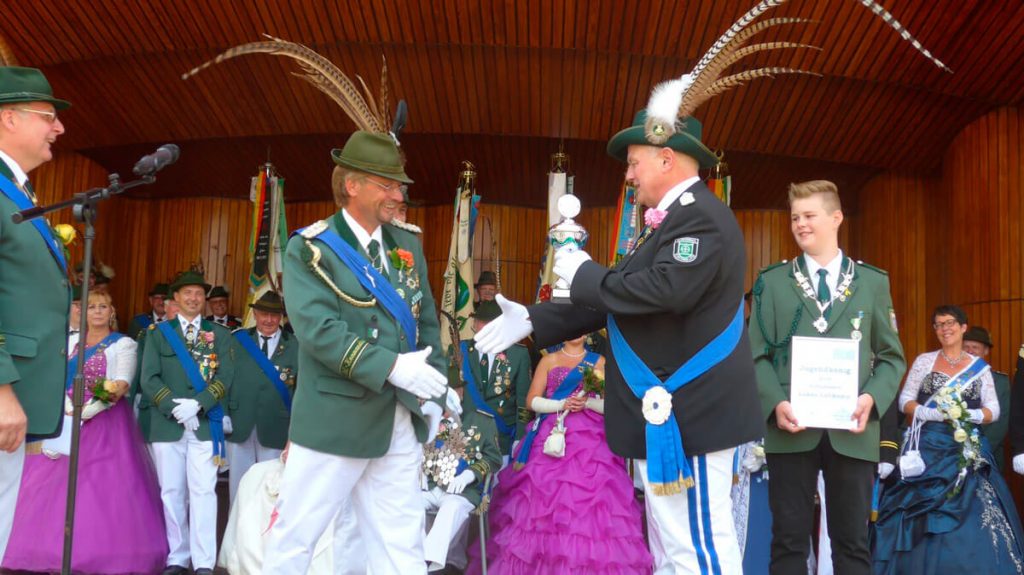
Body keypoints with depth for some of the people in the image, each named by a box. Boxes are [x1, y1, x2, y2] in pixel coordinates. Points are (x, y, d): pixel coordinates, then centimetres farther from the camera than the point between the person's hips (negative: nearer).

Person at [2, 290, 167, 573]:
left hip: (106, 424, -5)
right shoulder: (71, 341, 14)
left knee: (104, 487, -10)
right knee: (58, 486, 3)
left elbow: (123, 382, -12)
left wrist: (112, 394, -33)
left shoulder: (123, 344, 0)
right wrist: (67, 408, -10)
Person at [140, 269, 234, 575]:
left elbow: (225, 378, 1)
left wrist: (197, 404, -14)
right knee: (171, 492, 5)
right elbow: (149, 378, 1)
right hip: (166, 424, 1)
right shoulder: (158, 332, 11)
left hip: (206, 424, -1)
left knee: (203, 491, -5)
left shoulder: (220, 334, 10)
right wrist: (174, 407, -12)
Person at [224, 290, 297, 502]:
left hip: (275, 428, -1)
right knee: (238, 482, 11)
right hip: (238, 425, 2)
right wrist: (223, 413, -3)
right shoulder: (238, 340, 6)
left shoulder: (295, 345, 0)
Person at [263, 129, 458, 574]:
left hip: (401, 422, 5)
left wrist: (434, 392, 3)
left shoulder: (408, 246, 11)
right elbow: (317, 328, -18)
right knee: (295, 537, 7)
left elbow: (428, 323, 13)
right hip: (334, 420, -5)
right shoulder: (310, 248, -6)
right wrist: (391, 366, -24)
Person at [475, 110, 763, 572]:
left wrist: (584, 273, -15)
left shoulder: (700, 214, -14)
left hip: (687, 414, -11)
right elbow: (615, 299, 18)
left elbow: (666, 290, -30)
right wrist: (532, 320, 14)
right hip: (666, 412, 11)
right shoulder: (668, 219, 18)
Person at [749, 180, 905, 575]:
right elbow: (757, 355, 2)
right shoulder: (771, 282, 6)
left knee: (852, 540, 9)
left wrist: (872, 398, -10)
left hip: (852, 430, 1)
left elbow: (892, 357, 9)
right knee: (789, 540, 5)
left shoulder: (873, 282, 9)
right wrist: (775, 404, -14)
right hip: (790, 428, -1)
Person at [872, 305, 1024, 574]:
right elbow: (904, 401, 4)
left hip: (967, 449, 1)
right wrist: (929, 414, -13)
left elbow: (994, 410, 7)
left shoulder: (980, 367, 10)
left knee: (973, 515, -8)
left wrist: (972, 415, -13)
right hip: (929, 447, -1)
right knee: (923, 516, -6)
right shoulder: (923, 361, 7)